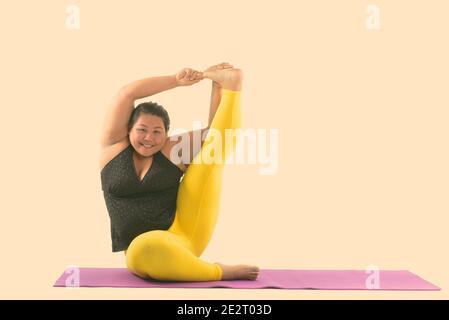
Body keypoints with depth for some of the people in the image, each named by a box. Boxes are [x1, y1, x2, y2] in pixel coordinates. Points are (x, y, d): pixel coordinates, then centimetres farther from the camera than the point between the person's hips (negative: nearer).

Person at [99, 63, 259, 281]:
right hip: (142, 249, -1)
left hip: (185, 233, 2)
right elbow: (128, 93, -1)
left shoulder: (172, 149, 9)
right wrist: (177, 80, 3)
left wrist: (217, 85, 1)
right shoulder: (115, 145, 7)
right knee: (143, 251, -44)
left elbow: (213, 129, 10)